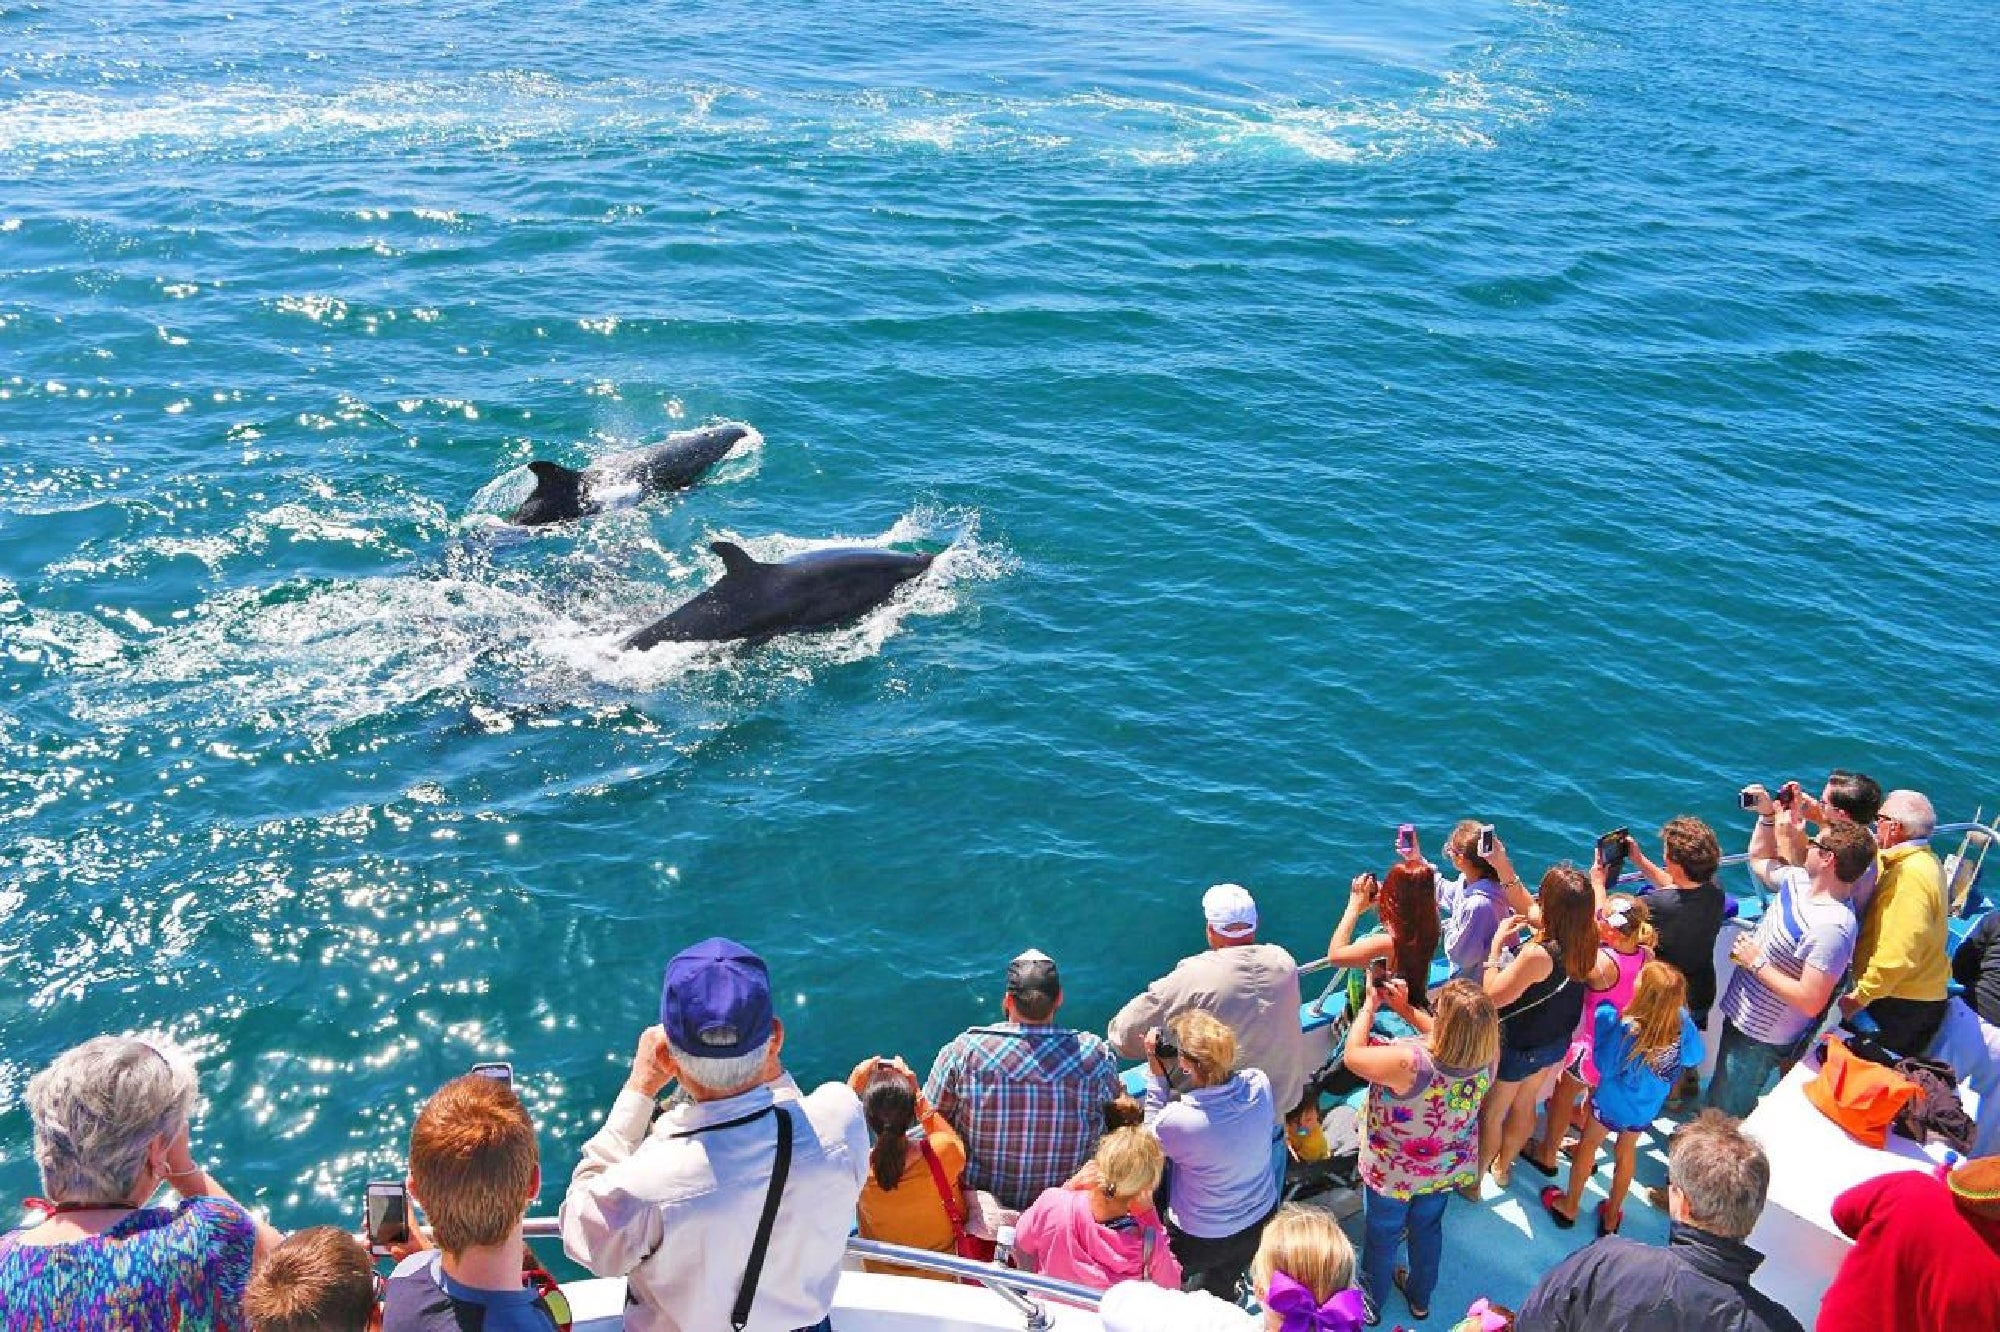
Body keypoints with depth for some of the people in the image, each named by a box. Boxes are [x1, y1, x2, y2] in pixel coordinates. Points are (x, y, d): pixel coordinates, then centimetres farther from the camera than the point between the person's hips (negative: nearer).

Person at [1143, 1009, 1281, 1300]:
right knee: (1220, 1287, 32)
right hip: (1262, 1222, 5)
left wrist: (1155, 1069, -16)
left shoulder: (1178, 1120, -37)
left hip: (1201, 1241, -4)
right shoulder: (1259, 1084, -24)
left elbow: (1153, 1138, -11)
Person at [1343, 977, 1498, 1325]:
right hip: (1447, 1169, 4)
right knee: (1428, 1229, 30)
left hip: (1394, 1172, -4)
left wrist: (1370, 1005, -15)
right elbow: (1448, 1037, -2)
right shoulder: (1486, 1056, -26)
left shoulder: (1410, 1062, -44)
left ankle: (1370, 1303, 48)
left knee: (1382, 1237, 23)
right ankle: (1420, 1298, 54)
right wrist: (1404, 1007, -3)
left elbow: (1353, 1055, -26)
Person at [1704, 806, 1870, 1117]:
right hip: (1739, 1015, 9)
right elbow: (1759, 860, 18)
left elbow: (1810, 1002, -32)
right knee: (1718, 1095, 28)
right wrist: (1766, 814, 5)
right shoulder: (1800, 880, -5)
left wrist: (1757, 962, -24)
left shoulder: (1832, 926, -32)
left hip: (1761, 1040, -9)